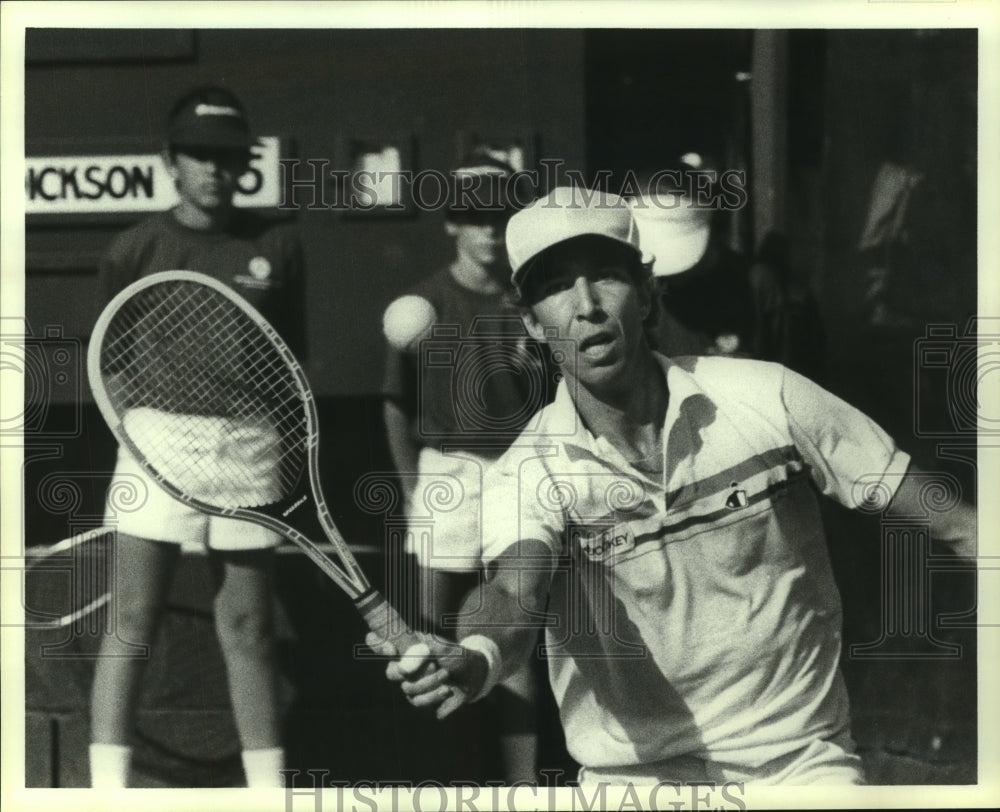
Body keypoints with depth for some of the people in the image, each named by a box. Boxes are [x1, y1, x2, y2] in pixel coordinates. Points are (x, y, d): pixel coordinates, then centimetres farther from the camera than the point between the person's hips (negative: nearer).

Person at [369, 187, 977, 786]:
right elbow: (515, 593, -29)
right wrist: (474, 660, -50)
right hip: (638, 778, 1)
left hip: (803, 761, 0)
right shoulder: (529, 474, -9)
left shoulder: (766, 399, -5)